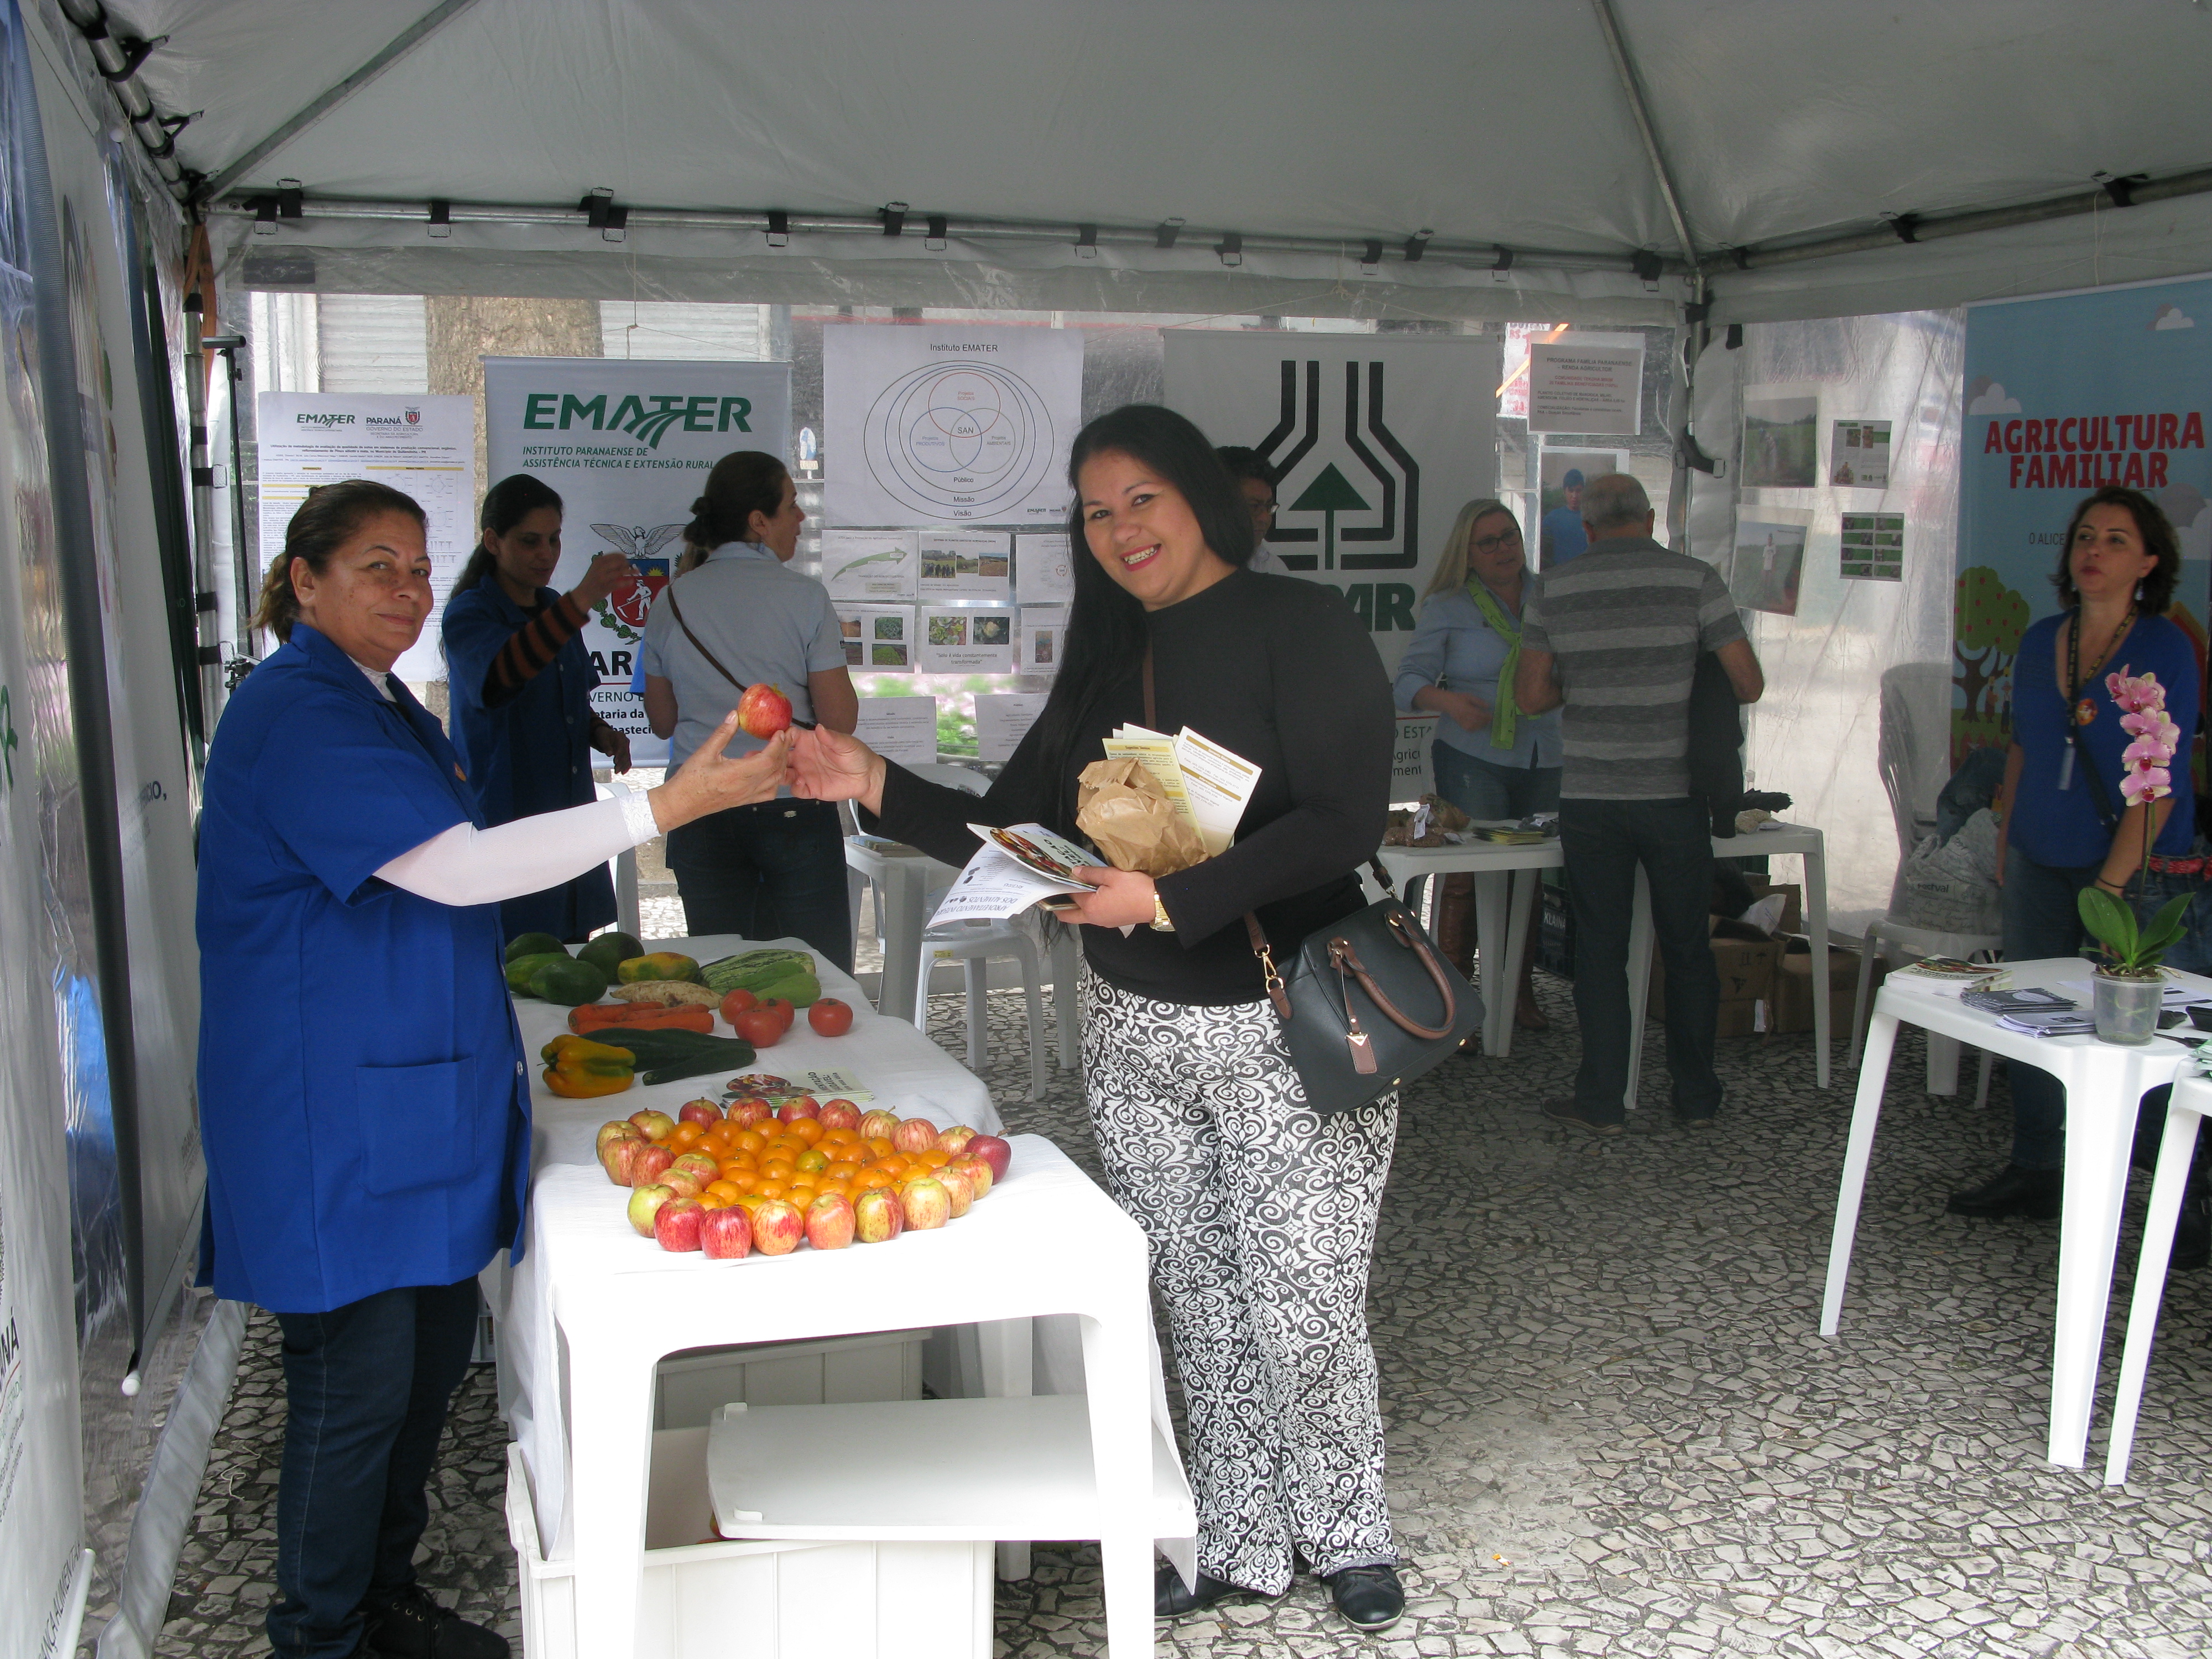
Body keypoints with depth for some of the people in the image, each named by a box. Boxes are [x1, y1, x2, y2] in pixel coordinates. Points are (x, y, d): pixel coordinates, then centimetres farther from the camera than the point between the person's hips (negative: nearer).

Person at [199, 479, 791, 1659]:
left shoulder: (379, 703, 16)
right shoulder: (297, 717, -18)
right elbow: (456, 867, -27)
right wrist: (665, 807, -30)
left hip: (414, 1095, 10)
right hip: (333, 1110, -10)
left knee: (433, 1353, 16)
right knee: (359, 1379, -1)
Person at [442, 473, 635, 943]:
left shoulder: (551, 607, 13)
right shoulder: (469, 613, -10)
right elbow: (498, 675, -34)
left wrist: (599, 732, 3)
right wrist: (582, 600, -46)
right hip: (503, 823, -7)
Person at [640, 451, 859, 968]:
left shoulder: (672, 602, 3)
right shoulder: (804, 596, -8)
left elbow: (662, 722, 11)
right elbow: (840, 719, -8)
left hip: (700, 812, 4)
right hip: (792, 805, -4)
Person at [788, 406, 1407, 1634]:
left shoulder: (1300, 626, -8)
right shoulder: (1105, 662, 12)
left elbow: (1343, 823, -18)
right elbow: (1012, 830, 12)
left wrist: (1168, 898, -25)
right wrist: (877, 786, -1)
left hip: (1281, 1032, -5)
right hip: (1135, 1029, 6)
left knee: (1300, 1310, 1)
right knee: (1201, 1303, 13)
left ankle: (1346, 1530, 27)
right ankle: (1242, 1545, 29)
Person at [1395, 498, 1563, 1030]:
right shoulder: (1447, 606, 0)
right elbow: (1410, 680, -4)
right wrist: (1448, 701, -23)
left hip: (1544, 761, 4)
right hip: (1474, 761, -4)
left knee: (1533, 875, 9)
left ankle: (1522, 992, 22)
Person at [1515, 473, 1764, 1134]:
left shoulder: (1553, 591, -1)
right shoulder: (1696, 580, -3)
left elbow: (1531, 695, 0)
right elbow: (1749, 684, -4)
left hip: (1590, 800, 0)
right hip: (1675, 796, 0)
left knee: (1600, 950, 8)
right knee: (1687, 947, 13)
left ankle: (1601, 1102, 11)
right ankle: (1696, 1096, 21)